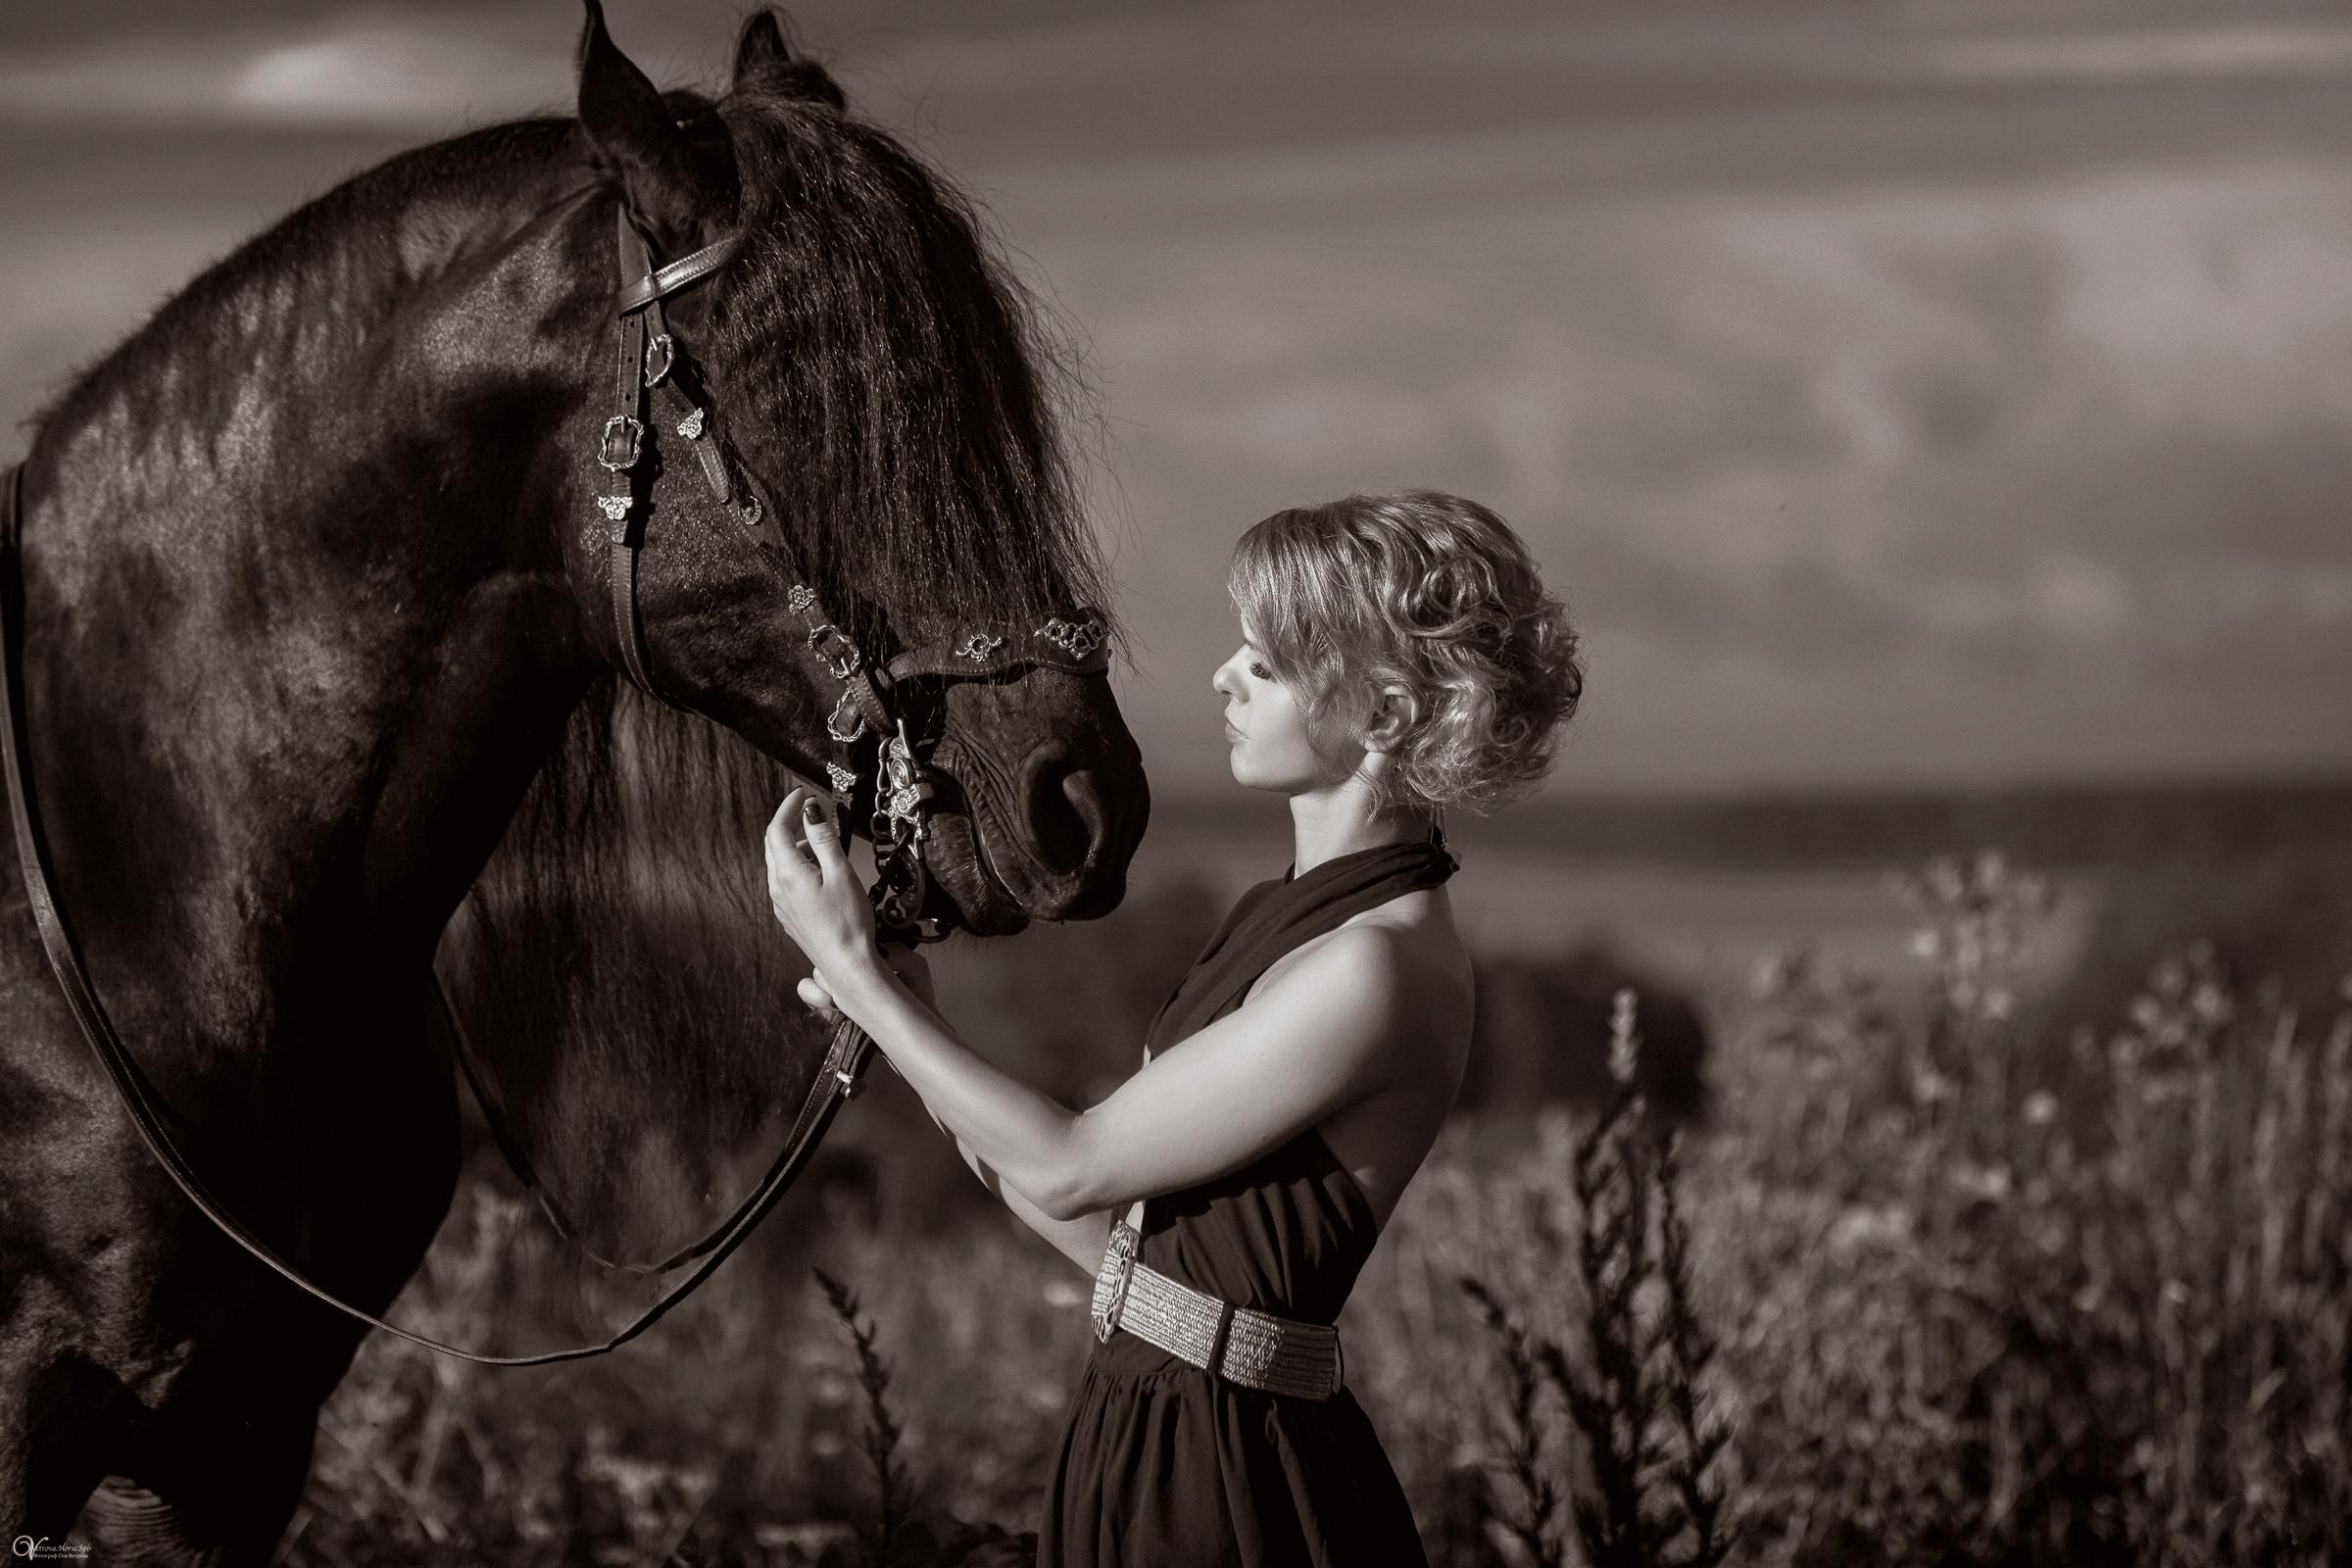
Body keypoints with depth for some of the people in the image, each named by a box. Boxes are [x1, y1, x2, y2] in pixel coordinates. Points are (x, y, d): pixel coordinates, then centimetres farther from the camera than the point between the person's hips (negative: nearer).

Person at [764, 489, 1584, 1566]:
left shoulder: (1375, 972, -20)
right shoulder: (1284, 917, 9)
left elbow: (1069, 1170, -15)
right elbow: (1121, 1238, 10)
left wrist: (856, 973, -8)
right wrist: (905, 1027, 8)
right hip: (1140, 1444, 9)